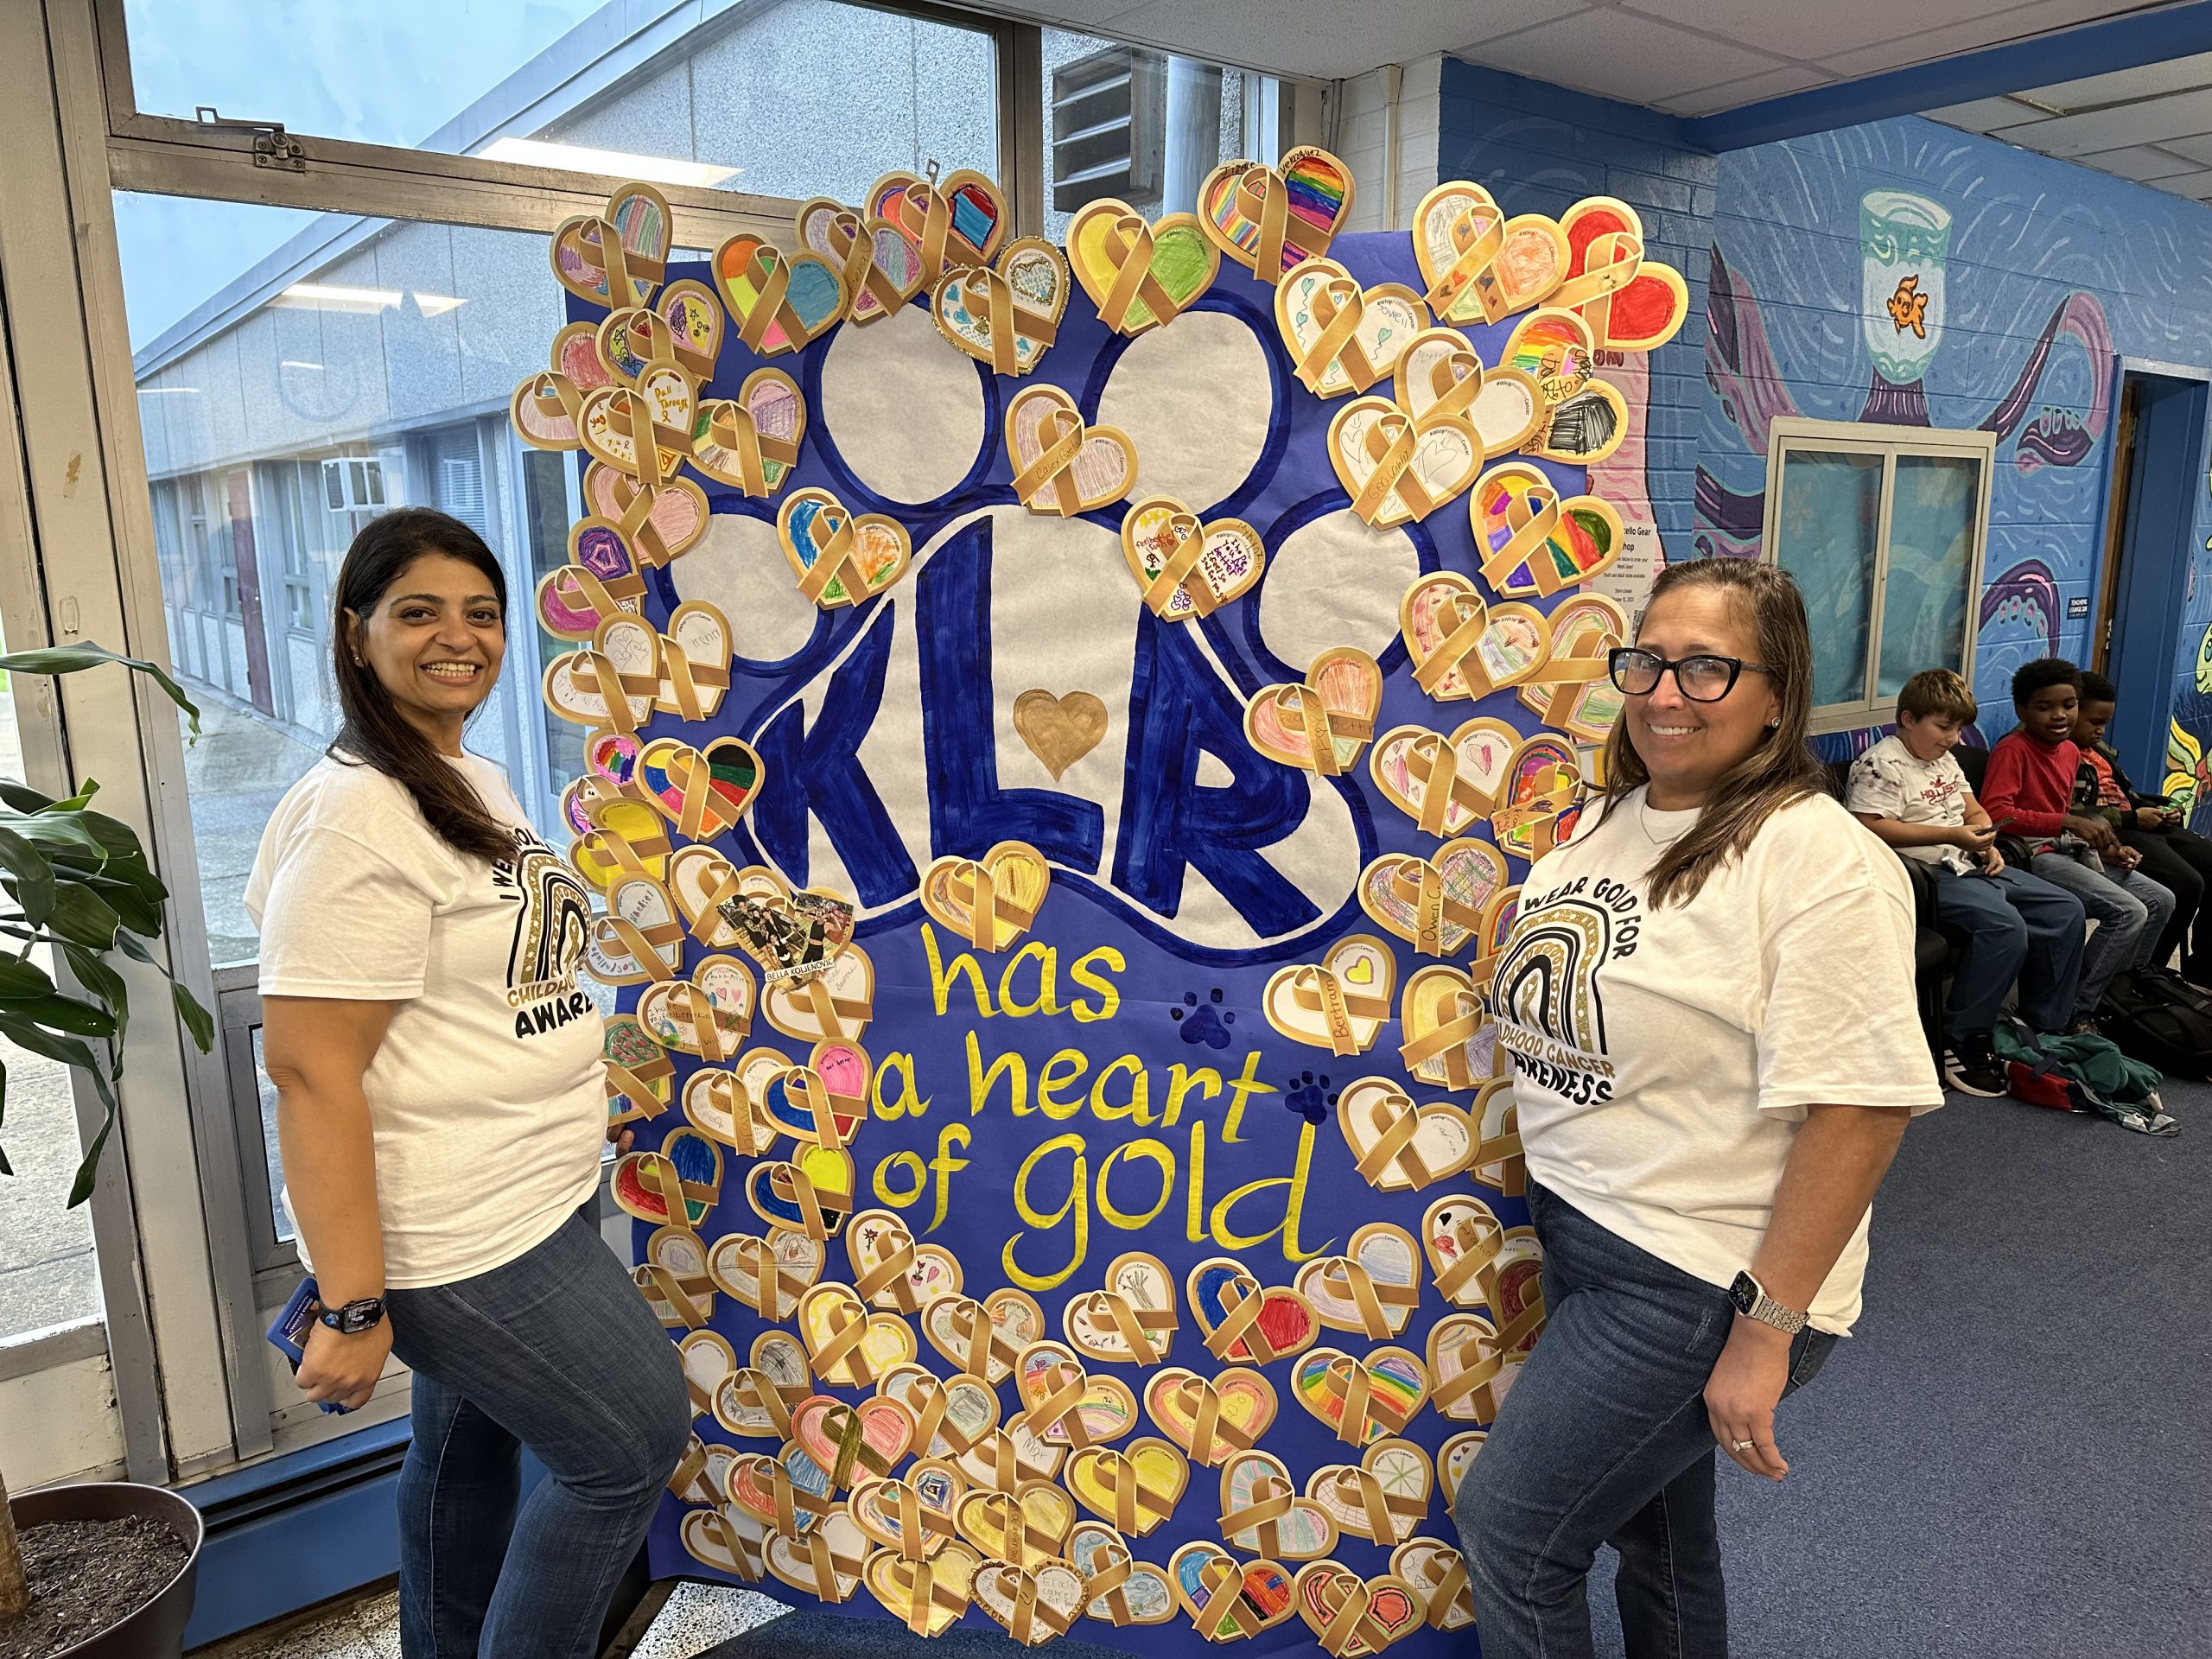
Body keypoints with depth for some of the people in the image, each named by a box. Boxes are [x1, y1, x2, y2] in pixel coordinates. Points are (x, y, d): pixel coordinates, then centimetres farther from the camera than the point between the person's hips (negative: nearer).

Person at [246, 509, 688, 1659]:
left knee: (468, 1440, 22)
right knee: (635, 1439, 1)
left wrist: (575, 1094, 22)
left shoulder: (479, 786, 8)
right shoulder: (355, 818, -22)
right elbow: (311, 1069, -23)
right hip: (451, 1236, -9)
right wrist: (352, 1307, -22)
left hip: (515, 1206, 9)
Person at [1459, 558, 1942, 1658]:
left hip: (1698, 1279, -7)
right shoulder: (1607, 821, 5)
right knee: (1648, 1522, 23)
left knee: (1506, 1526, 1)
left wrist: (1765, 1333, -22)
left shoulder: (1820, 860, -19)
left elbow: (1860, 1104, -23)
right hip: (1577, 1233, 7)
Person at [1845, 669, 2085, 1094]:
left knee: (2066, 911, 4)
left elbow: (1974, 811, 27)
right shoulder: (1881, 765, -12)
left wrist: (1988, 842, 4)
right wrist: (1950, 835, -23)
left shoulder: (1946, 760, 20)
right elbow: (1871, 827, -24)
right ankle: (1962, 1043, -20)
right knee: (2006, 926, -31)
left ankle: (2047, 1028, 13)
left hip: (1969, 866, 11)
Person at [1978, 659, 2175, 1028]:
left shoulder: (2071, 751, 16)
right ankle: (2074, 1012, -12)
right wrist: (2071, 824, -28)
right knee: (2129, 912, -21)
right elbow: (1994, 811, -26)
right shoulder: (2012, 749, -13)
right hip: (2035, 856, -10)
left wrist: (2106, 849, 7)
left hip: (2071, 851, 10)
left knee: (2161, 901, 10)